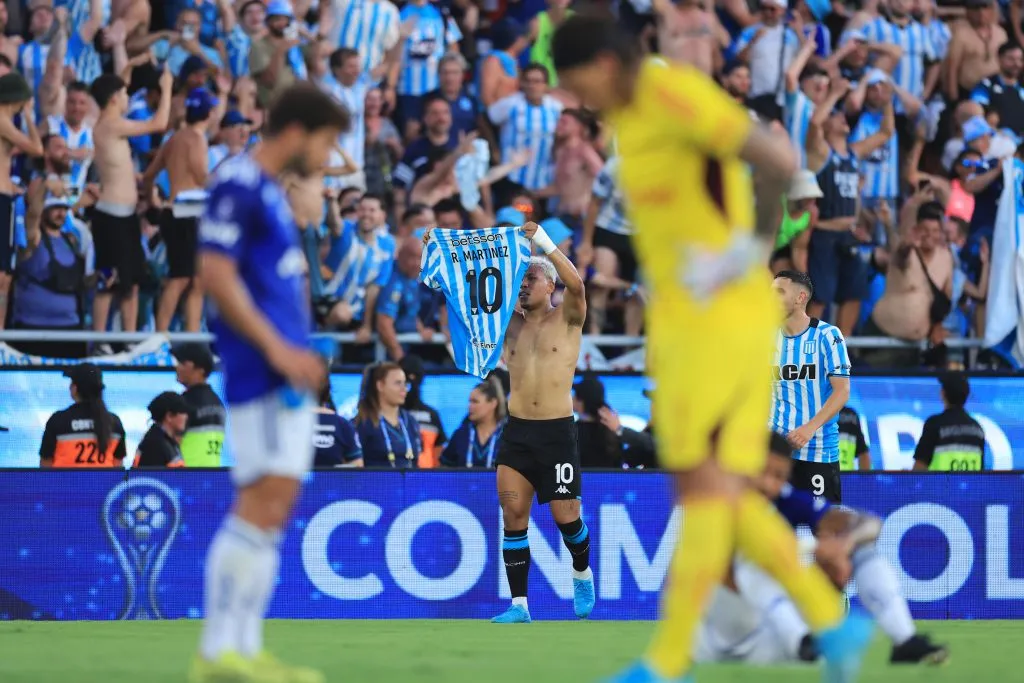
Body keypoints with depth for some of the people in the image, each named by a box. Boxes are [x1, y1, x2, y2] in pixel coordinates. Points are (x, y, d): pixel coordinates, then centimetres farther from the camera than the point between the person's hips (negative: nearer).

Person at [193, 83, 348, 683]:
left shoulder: (271, 193, 20)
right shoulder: (239, 185, -10)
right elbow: (216, 274, -18)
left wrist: (300, 354, 15)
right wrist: (277, 348, -20)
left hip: (284, 374, 10)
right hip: (261, 376, -10)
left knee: (271, 512, 9)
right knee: (262, 504, -13)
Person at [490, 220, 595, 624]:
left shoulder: (567, 318, -2)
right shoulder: (510, 321, 9)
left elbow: (576, 284, -22)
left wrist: (545, 244, -28)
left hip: (557, 433, -4)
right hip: (516, 431, 4)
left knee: (565, 516, 0)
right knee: (513, 514, -5)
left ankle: (582, 574, 31)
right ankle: (518, 605, -3)